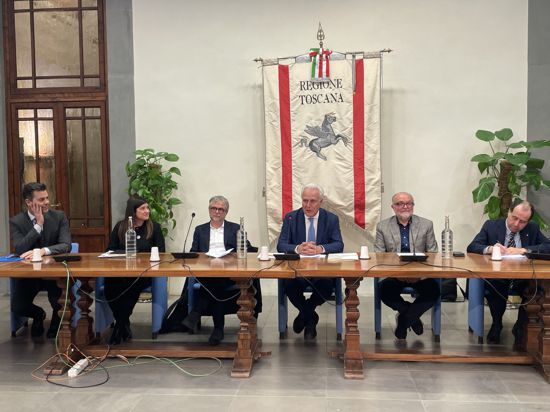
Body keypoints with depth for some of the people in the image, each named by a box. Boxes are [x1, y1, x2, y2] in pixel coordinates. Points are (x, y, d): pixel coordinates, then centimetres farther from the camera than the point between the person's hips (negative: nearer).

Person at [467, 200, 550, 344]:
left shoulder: (533, 229, 13)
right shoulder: (491, 225, 6)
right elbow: (471, 247, -2)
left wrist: (523, 250, -15)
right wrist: (490, 249, -23)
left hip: (523, 279, 2)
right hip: (496, 277, -1)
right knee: (494, 284, -36)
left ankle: (521, 326, -6)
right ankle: (496, 325, -9)